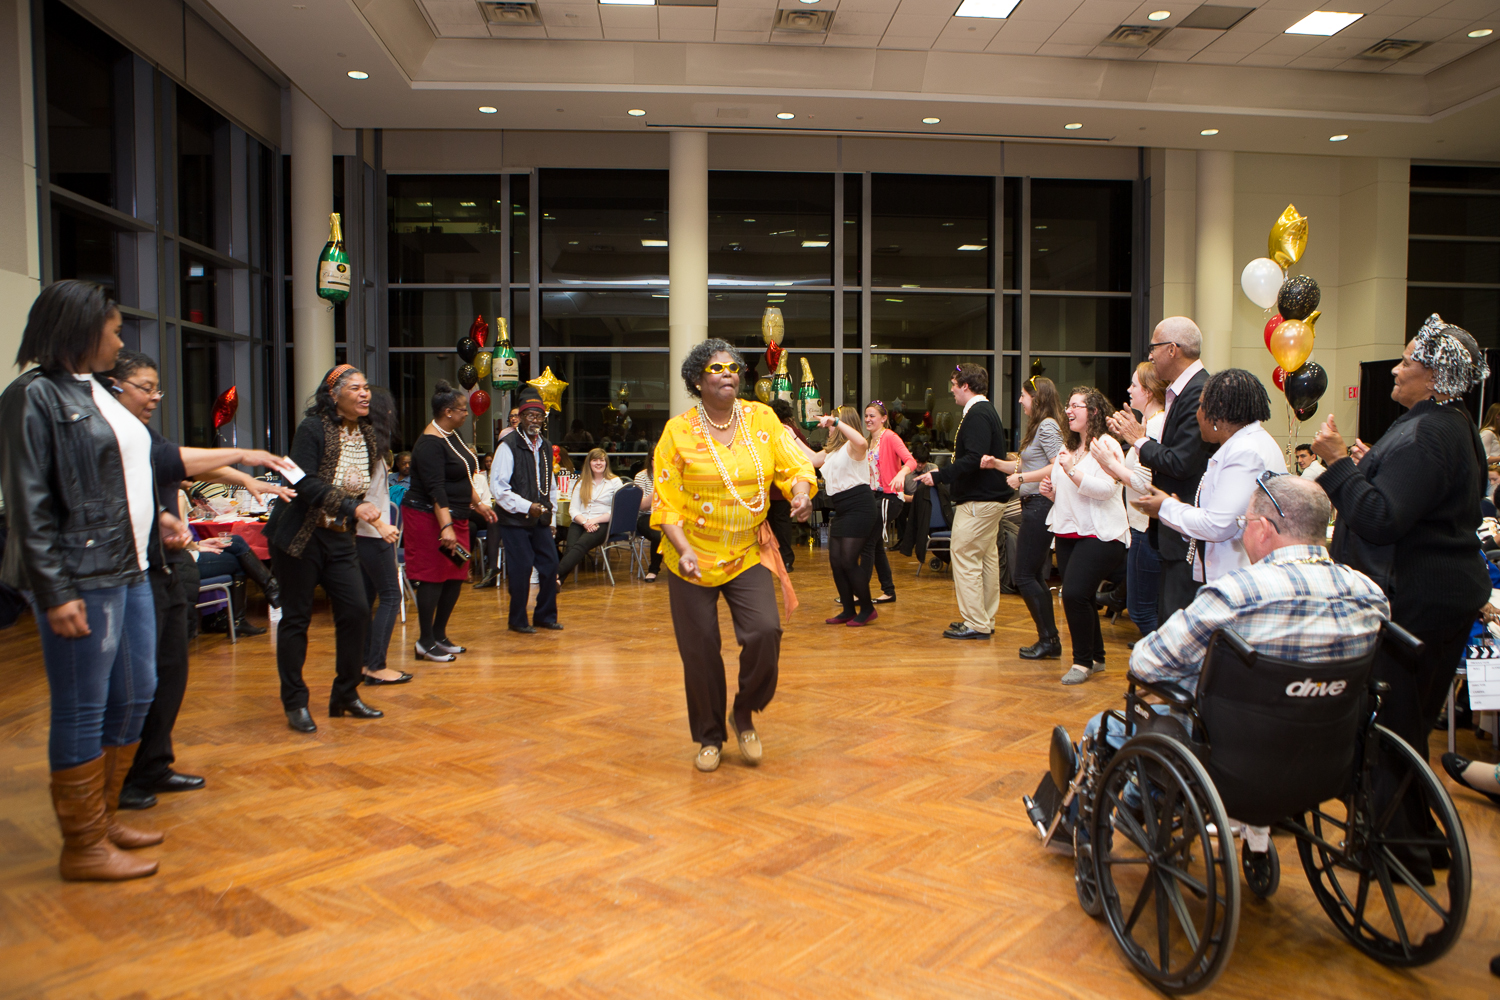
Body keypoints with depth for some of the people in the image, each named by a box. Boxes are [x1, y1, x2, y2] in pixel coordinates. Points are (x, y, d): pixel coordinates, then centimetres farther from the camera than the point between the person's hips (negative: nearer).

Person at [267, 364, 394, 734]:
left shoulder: (366, 434, 8)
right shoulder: (312, 429, -12)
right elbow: (305, 483, -22)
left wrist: (364, 513, 11)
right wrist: (352, 507, -29)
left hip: (339, 538, 6)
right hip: (300, 536, -6)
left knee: (357, 611, -2)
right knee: (296, 618, 2)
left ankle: (345, 696, 14)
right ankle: (295, 704, 13)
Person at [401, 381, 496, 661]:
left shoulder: (452, 435, 12)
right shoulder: (430, 443, -18)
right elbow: (435, 489, -26)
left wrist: (477, 503, 25)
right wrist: (446, 527, -31)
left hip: (455, 516, 10)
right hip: (430, 516, -10)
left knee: (456, 578, 10)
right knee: (433, 579, -4)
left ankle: (439, 635, 21)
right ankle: (426, 642, 4)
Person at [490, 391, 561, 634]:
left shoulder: (546, 448, 13)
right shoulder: (509, 446, -10)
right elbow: (497, 487, -14)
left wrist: (550, 515, 13)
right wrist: (527, 507, -17)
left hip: (540, 521, 6)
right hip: (515, 521, -6)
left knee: (550, 565, 5)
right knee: (521, 568, -3)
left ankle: (545, 615, 22)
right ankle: (518, 620, 13)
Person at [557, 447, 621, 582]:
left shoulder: (615, 482, 10)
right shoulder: (581, 483, 20)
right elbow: (573, 509, 10)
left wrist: (594, 520, -12)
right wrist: (584, 522, -10)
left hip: (603, 524, -3)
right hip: (579, 523, 3)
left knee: (581, 544, -32)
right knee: (571, 546, -28)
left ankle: (556, 574, -46)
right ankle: (558, 580, -44)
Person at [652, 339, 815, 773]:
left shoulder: (762, 419, 1)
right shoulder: (678, 431, -6)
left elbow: (795, 465, -2)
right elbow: (666, 503, -8)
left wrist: (801, 492, -25)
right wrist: (684, 549, -21)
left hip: (748, 554, 1)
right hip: (693, 559, -1)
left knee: (765, 632, -16)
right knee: (699, 651, 5)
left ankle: (744, 714, 13)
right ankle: (710, 737, 28)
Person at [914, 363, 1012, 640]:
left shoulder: (977, 415, -16)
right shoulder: (987, 411, 17)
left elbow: (974, 459, -27)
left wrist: (939, 476, -23)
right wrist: (943, 475, 16)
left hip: (977, 500, -11)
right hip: (990, 496, 11)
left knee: (964, 556, -7)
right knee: (987, 558, 13)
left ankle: (975, 624, -3)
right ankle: (985, 620, 21)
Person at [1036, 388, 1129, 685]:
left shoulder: (1106, 445, -8)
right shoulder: (1068, 446, 19)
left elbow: (1105, 489, -20)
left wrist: (1071, 471, -26)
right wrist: (1051, 491, 6)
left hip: (1100, 534, -9)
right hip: (1068, 533, 9)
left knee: (1075, 594, -17)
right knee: (1075, 597, 9)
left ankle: (1083, 661, -3)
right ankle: (1096, 657, 23)